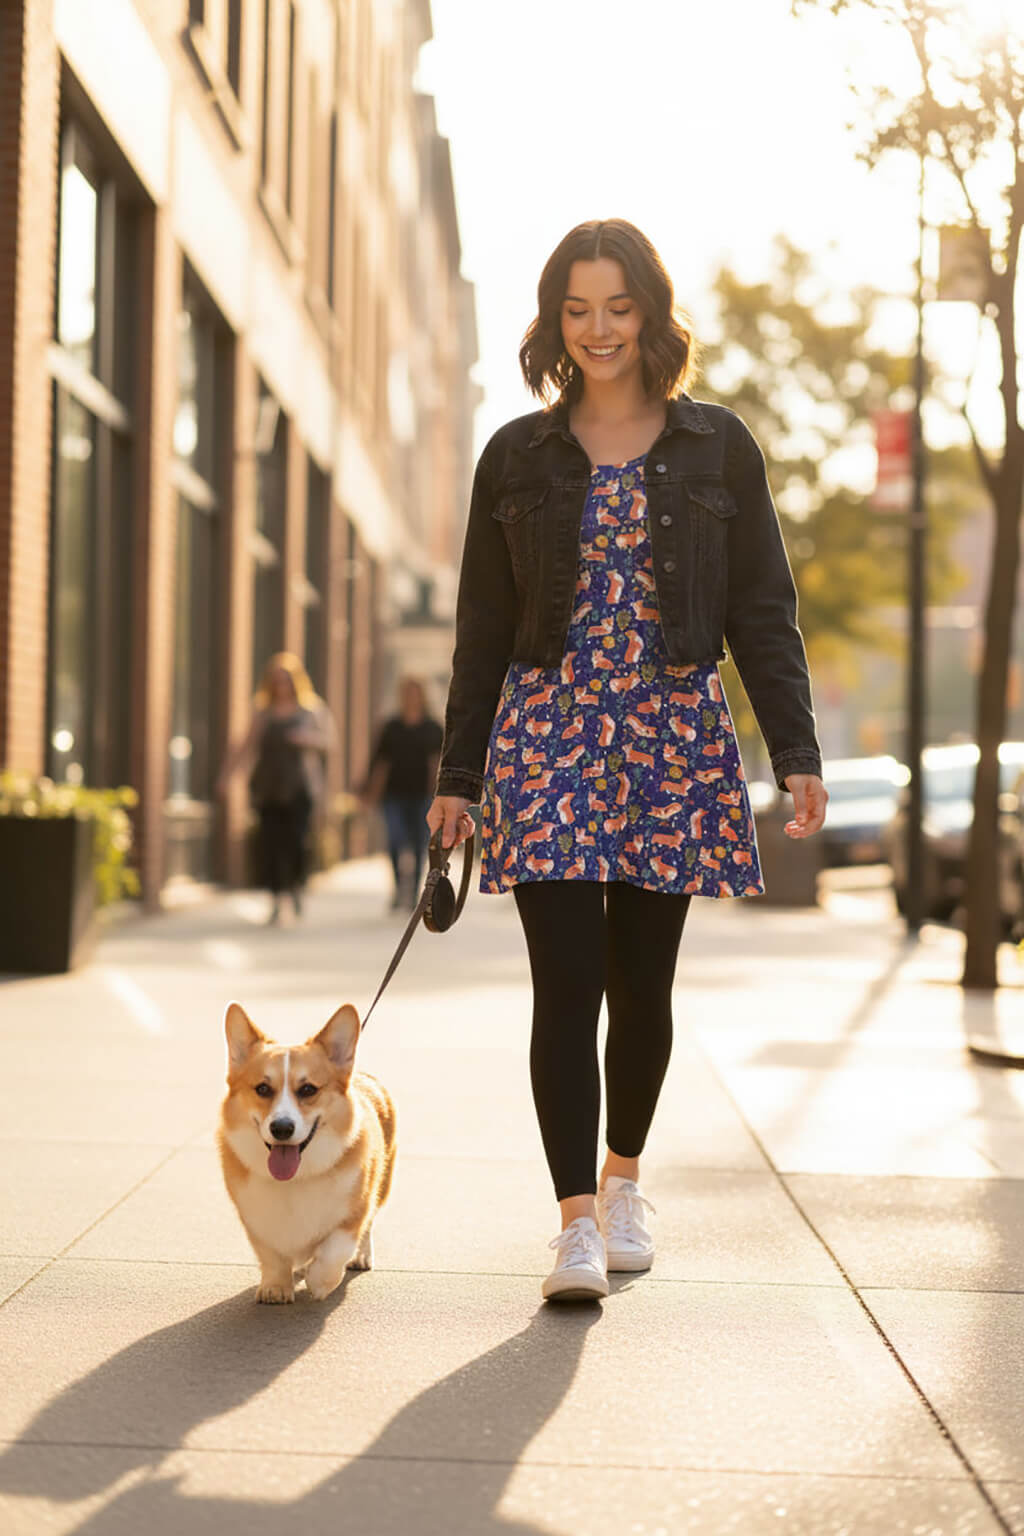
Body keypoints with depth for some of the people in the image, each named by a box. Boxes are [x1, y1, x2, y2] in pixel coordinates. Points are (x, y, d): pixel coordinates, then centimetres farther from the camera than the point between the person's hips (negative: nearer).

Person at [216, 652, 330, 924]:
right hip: (268, 785, 2)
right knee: (270, 843, -4)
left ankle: (296, 887, 13)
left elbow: (326, 742, 10)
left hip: (299, 786, -2)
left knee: (295, 840, -14)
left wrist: (308, 738, -12)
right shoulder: (263, 710, 11)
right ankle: (275, 903, 4)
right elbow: (247, 746, 12)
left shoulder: (312, 708, 7)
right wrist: (228, 774, 2)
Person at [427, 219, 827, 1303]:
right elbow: (483, 627, 10)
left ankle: (622, 1178, 28)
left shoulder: (717, 448, 6)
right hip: (548, 730, 0)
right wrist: (457, 774, 7)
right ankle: (577, 1223, -4)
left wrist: (795, 752, -3)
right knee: (567, 980, -8)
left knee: (641, 982, 5)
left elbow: (764, 611, 6)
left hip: (674, 734, 0)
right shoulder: (517, 457, 8)